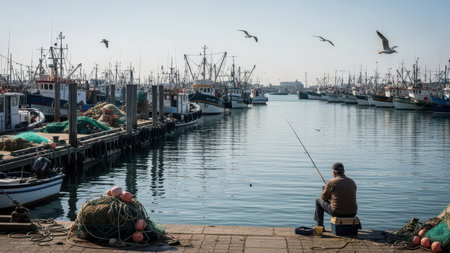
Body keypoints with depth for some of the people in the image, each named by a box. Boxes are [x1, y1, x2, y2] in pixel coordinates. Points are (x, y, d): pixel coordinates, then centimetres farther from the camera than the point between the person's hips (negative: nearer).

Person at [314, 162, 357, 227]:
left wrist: (325, 189, 24)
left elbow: (324, 198, 1)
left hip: (337, 213, -4)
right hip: (352, 213, 4)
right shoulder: (352, 182, 5)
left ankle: (320, 226, 29)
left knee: (319, 201, 21)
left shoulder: (331, 182, -10)